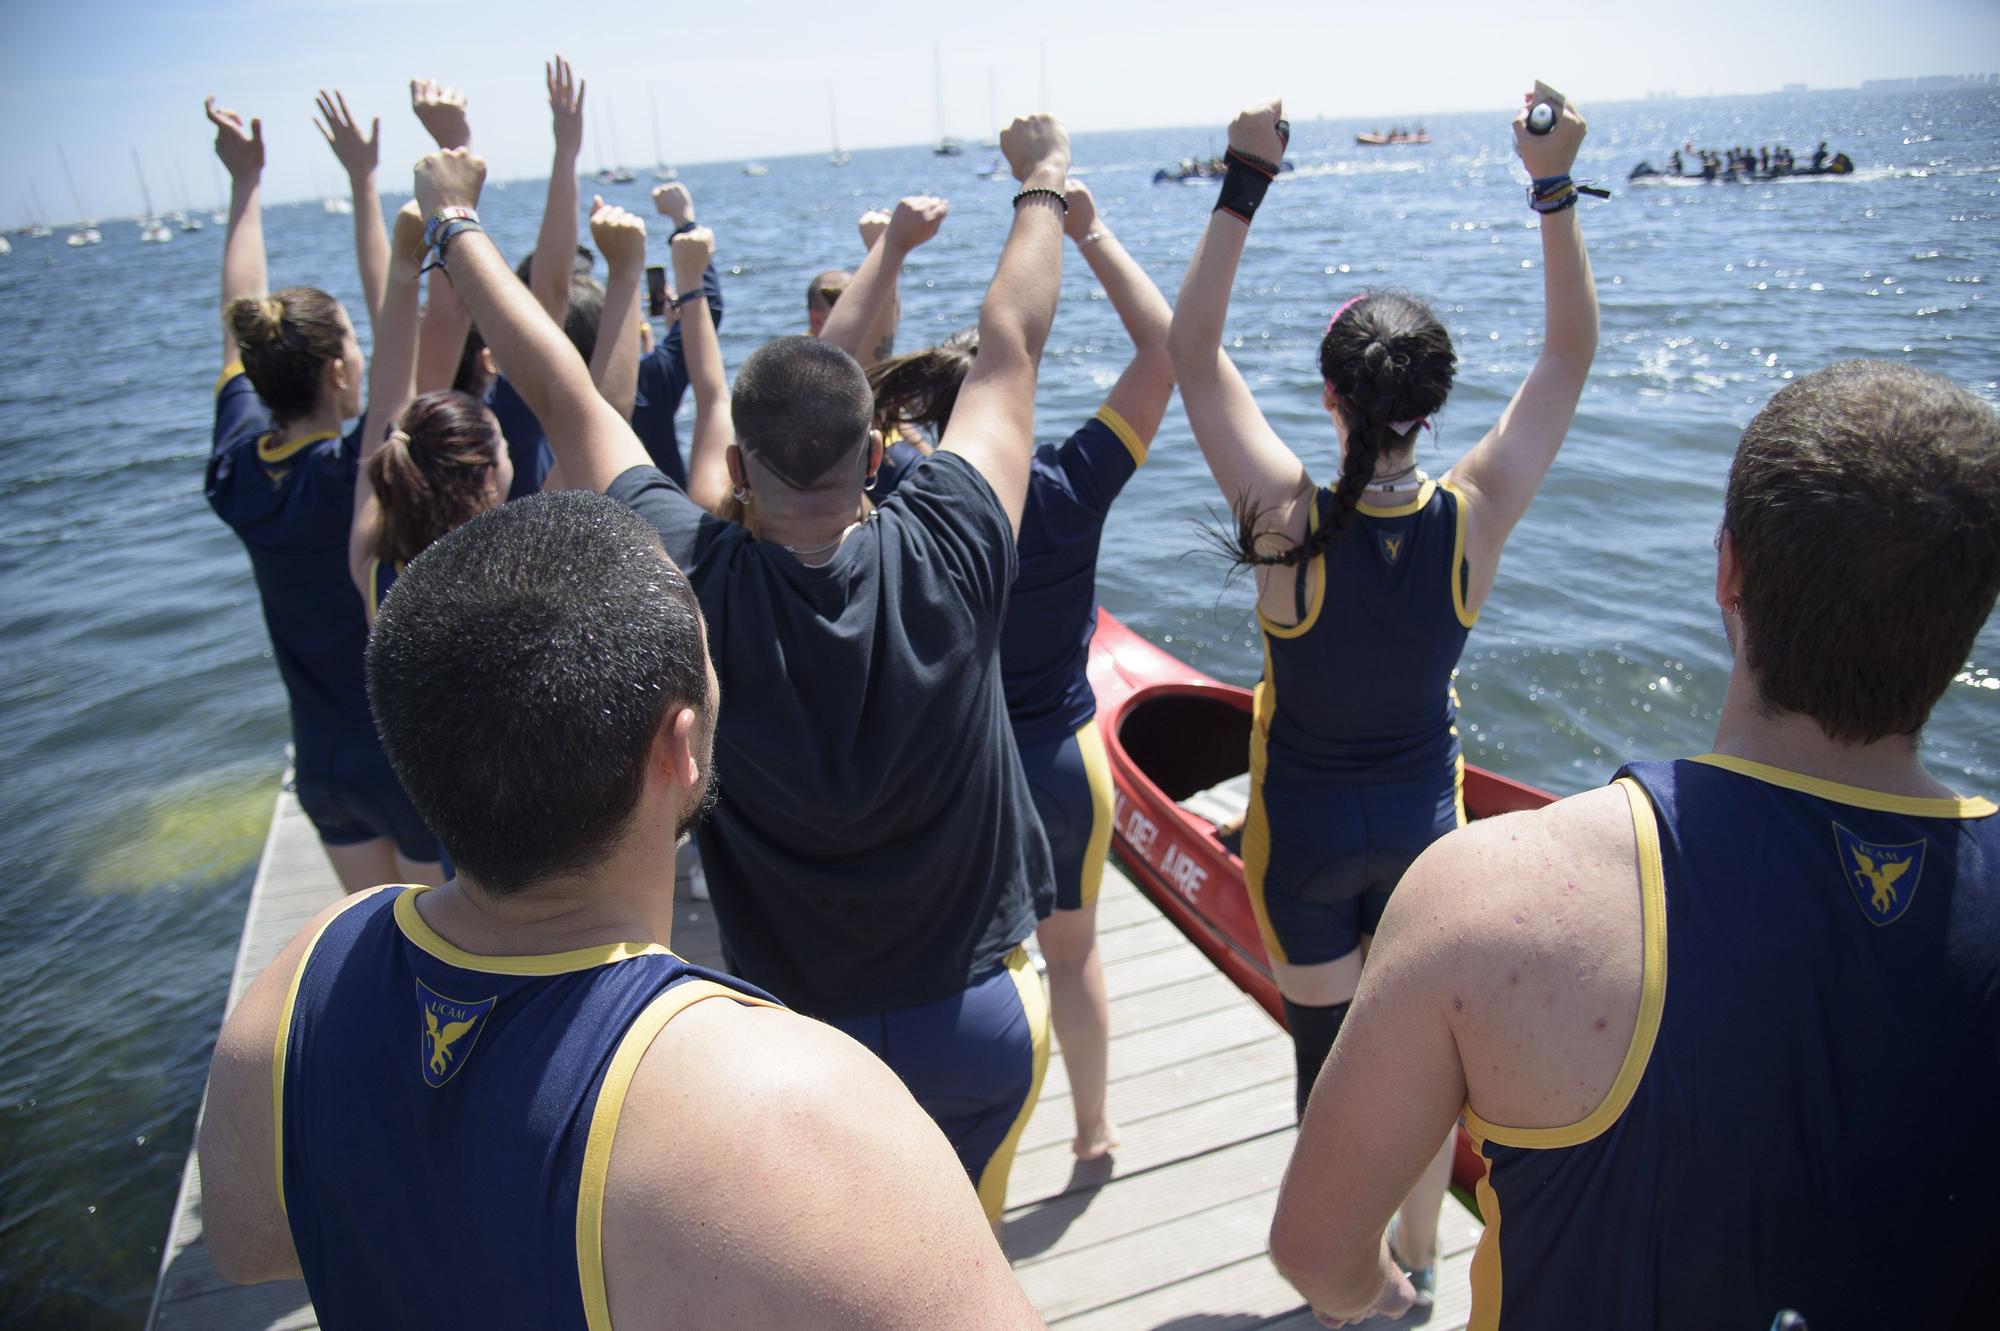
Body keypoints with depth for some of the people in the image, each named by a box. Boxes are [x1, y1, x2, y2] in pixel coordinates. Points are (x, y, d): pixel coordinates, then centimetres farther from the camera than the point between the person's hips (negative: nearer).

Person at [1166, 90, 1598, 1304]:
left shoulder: (1290, 518, -27)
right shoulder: (1475, 517, -19)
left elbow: (1194, 348, -19)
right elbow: (1573, 351, -6)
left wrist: (1246, 182, -19)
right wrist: (1555, 187, -6)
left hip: (1305, 828, -2)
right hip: (1426, 816, 3)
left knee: (1330, 1057, 14)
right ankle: (1421, 1259, 43)